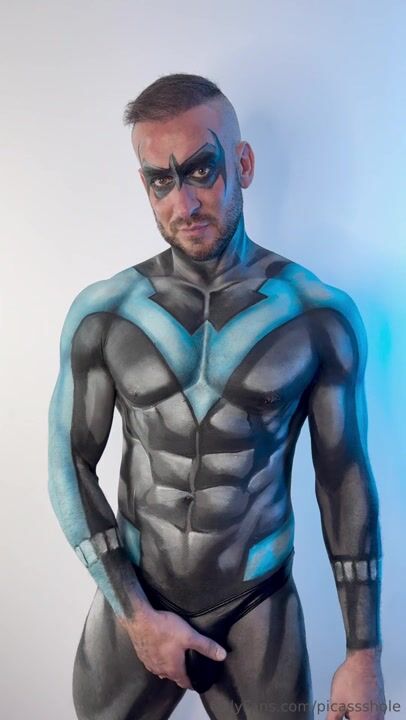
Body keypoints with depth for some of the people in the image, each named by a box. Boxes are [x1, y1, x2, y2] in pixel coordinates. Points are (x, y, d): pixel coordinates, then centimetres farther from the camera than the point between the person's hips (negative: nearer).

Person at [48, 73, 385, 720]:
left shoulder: (323, 316, -12)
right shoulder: (101, 314, -10)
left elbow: (345, 479, -5)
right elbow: (71, 464, -4)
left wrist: (365, 652, -2)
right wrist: (135, 611, -8)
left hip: (261, 608, -1)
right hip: (131, 600, 2)